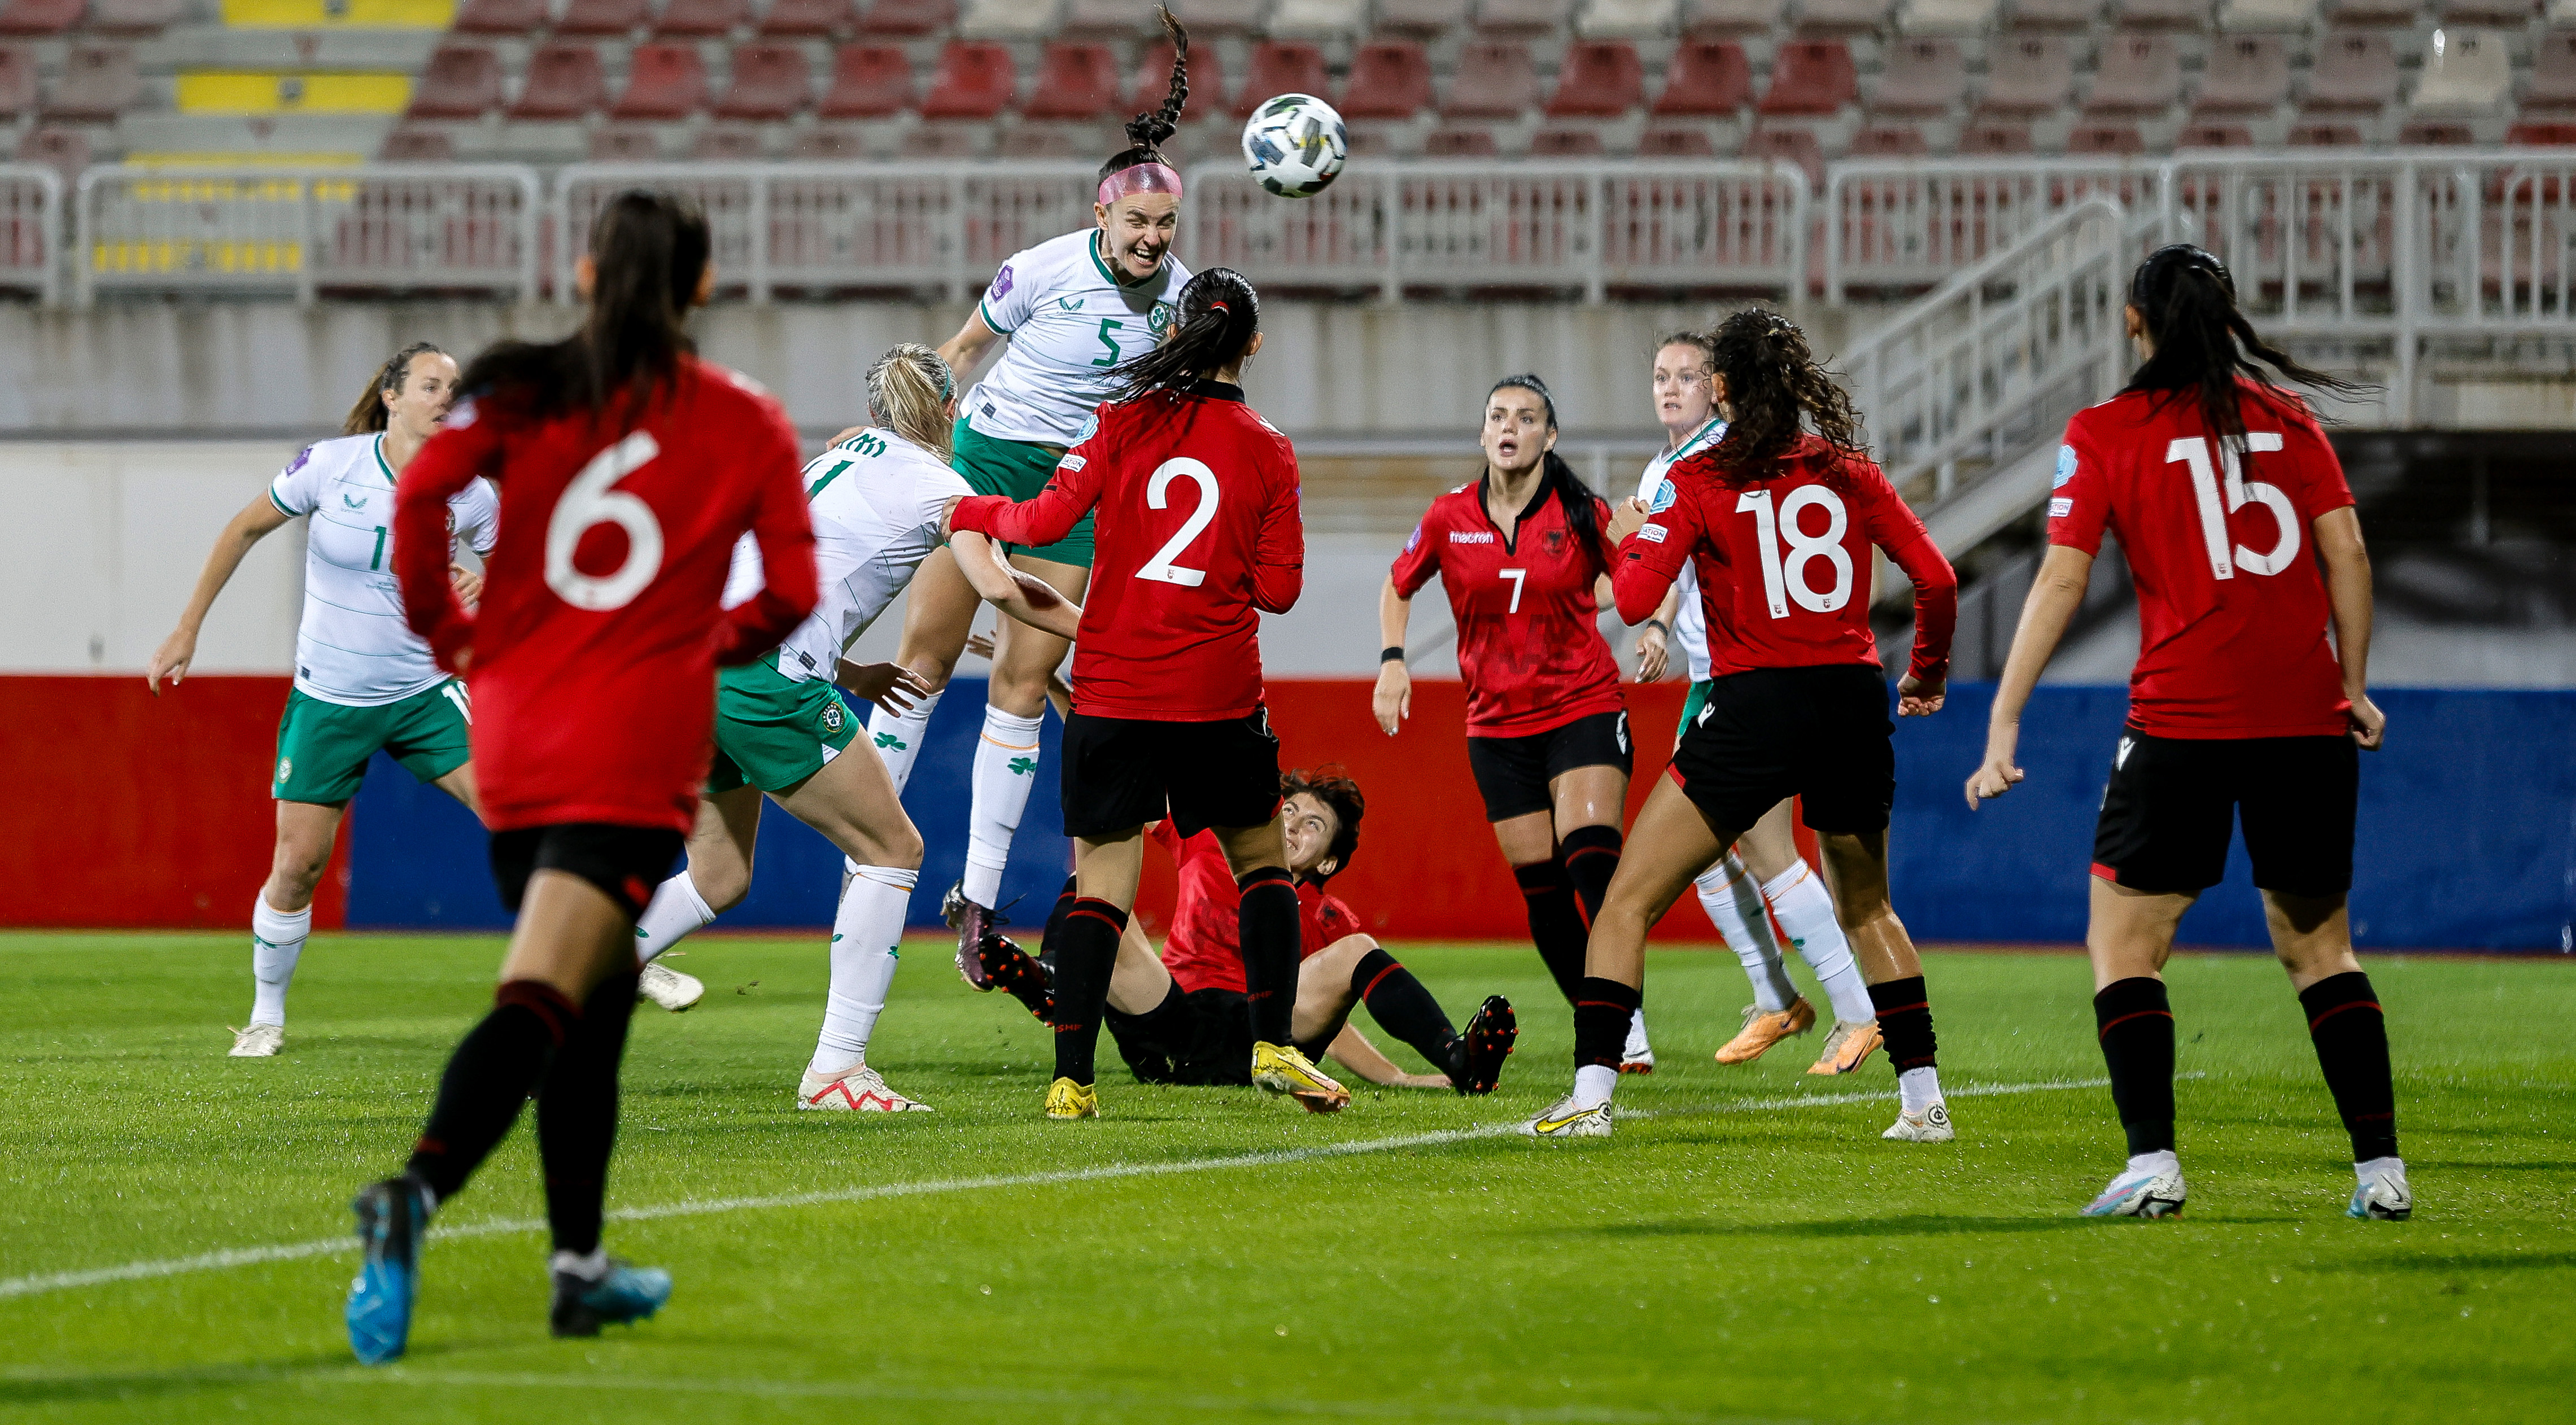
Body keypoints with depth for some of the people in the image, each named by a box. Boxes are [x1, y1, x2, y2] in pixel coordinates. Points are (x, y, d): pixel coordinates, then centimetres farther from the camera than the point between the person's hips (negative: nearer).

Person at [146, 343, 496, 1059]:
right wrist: (188, 628, 3)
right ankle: (266, 1014, 21)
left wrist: (491, 583, -17)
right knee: (297, 865, -1)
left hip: (424, 691, 1)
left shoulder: (467, 494, -8)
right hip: (329, 699, -1)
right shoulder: (331, 465, -12)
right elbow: (246, 527, 2)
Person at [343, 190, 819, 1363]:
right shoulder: (749, 427, 6)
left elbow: (419, 491, -9)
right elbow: (790, 595, 4)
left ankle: (579, 1267, 23)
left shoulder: (523, 393, 7)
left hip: (514, 736, 4)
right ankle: (415, 1192, -41)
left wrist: (444, 630, 5)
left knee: (590, 1003, 21)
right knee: (544, 1001, -16)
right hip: (637, 757, -4)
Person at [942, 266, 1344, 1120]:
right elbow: (1279, 588, -1)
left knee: (1100, 881, 1)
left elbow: (1046, 520, -7)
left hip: (1114, 690, 0)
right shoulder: (1268, 451, 0)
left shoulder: (1126, 423, -2)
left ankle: (1073, 1077, -6)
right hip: (1220, 694, 0)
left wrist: (968, 513, 10)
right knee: (1262, 862, 17)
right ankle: (1273, 1043, 9)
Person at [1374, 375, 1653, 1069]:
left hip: (1584, 708, -3)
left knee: (1592, 864, -20)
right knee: (1542, 887, 1)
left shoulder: (1583, 515, -5)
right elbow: (1398, 587, 17)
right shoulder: (1449, 518, 1)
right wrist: (1392, 661, 4)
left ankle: (1628, 1025, -17)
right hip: (1498, 726, 3)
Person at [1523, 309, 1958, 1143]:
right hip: (1853, 706, 4)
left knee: (1629, 903, 4)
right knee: (1866, 908, 25)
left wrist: (1628, 539, 9)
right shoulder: (1849, 472, 7)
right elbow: (1937, 581, 4)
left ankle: (1590, 1096, -6)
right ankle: (1923, 1099, 19)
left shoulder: (1698, 481, -4)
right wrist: (1927, 675, 20)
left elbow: (1636, 599, -12)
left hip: (1755, 707, -4)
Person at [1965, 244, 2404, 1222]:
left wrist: (2003, 727, -3)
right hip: (2306, 719, 4)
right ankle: (2381, 1169, 6)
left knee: (2123, 945, 5)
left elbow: (2061, 582, -4)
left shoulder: (2103, 434, 1)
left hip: (2183, 719, -3)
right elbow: (2346, 553, 5)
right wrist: (2353, 685, 14)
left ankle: (2153, 1162, -8)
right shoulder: (2288, 416, 10)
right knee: (2318, 948, 13)